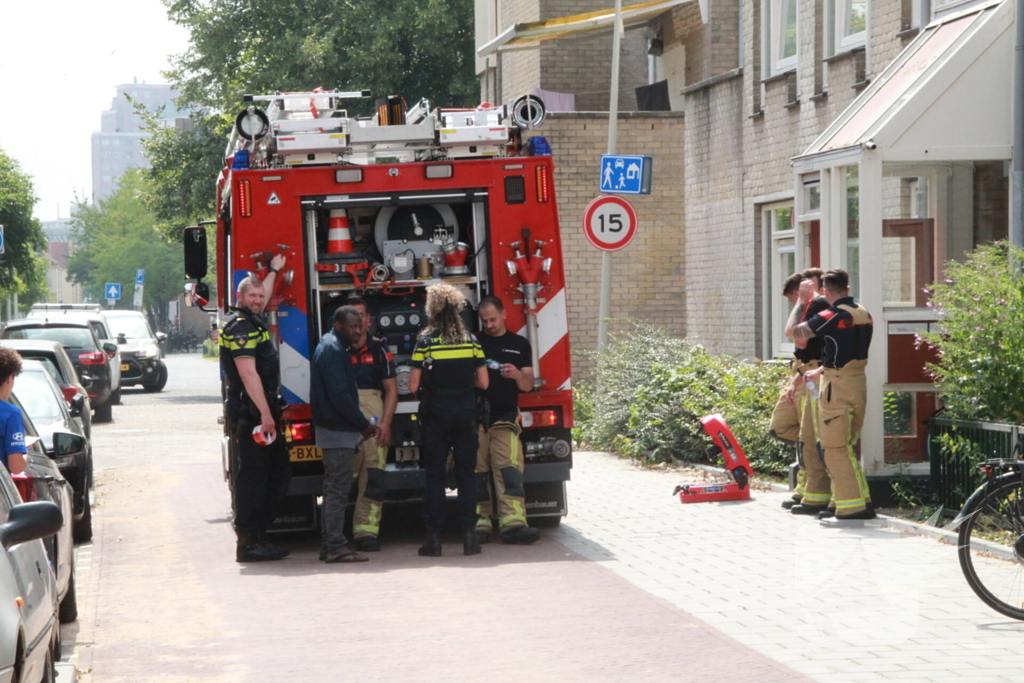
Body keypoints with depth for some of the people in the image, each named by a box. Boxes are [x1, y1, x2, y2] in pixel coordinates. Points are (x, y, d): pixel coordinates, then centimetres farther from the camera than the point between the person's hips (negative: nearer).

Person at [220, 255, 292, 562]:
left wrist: (274, 270, 52)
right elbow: (248, 373, -20)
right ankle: (248, 543, -7)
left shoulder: (253, 321, 18)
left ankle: (259, 534, 15)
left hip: (263, 412, 10)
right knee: (252, 476, -9)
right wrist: (265, 413, -24)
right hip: (249, 414, -10)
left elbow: (263, 298, 44)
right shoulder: (240, 326, -12)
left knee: (279, 473, 11)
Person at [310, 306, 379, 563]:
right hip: (338, 430, -11)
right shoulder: (333, 350, -15)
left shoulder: (333, 347, 18)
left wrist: (360, 424, 15)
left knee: (335, 489, 13)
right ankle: (336, 547, -10)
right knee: (338, 489, -10)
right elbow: (340, 395, -22)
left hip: (334, 428, 11)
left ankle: (331, 545, 18)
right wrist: (364, 424, -15)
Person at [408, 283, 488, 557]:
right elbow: (483, 382, 2)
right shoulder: (471, 340, 1)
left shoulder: (426, 341, -6)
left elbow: (413, 386, -8)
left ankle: (434, 537, 2)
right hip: (465, 411, 2)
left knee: (434, 474, 3)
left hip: (435, 411, -2)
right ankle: (469, 534, 3)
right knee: (466, 472, 7)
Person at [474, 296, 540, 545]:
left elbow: (528, 385, 11)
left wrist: (518, 375, -11)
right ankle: (480, 523, 0)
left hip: (505, 417, -1)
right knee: (476, 472, -3)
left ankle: (513, 522, -21)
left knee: (509, 470, -13)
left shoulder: (519, 345, 14)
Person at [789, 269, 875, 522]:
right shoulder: (864, 314, 9)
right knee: (848, 448, 16)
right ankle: (860, 502, 19)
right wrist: (821, 371, 28)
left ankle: (852, 508, -7)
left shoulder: (831, 317, -16)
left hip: (837, 387, -8)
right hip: (859, 384, 8)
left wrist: (801, 302, 7)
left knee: (835, 449, -3)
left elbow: (794, 330, -6)